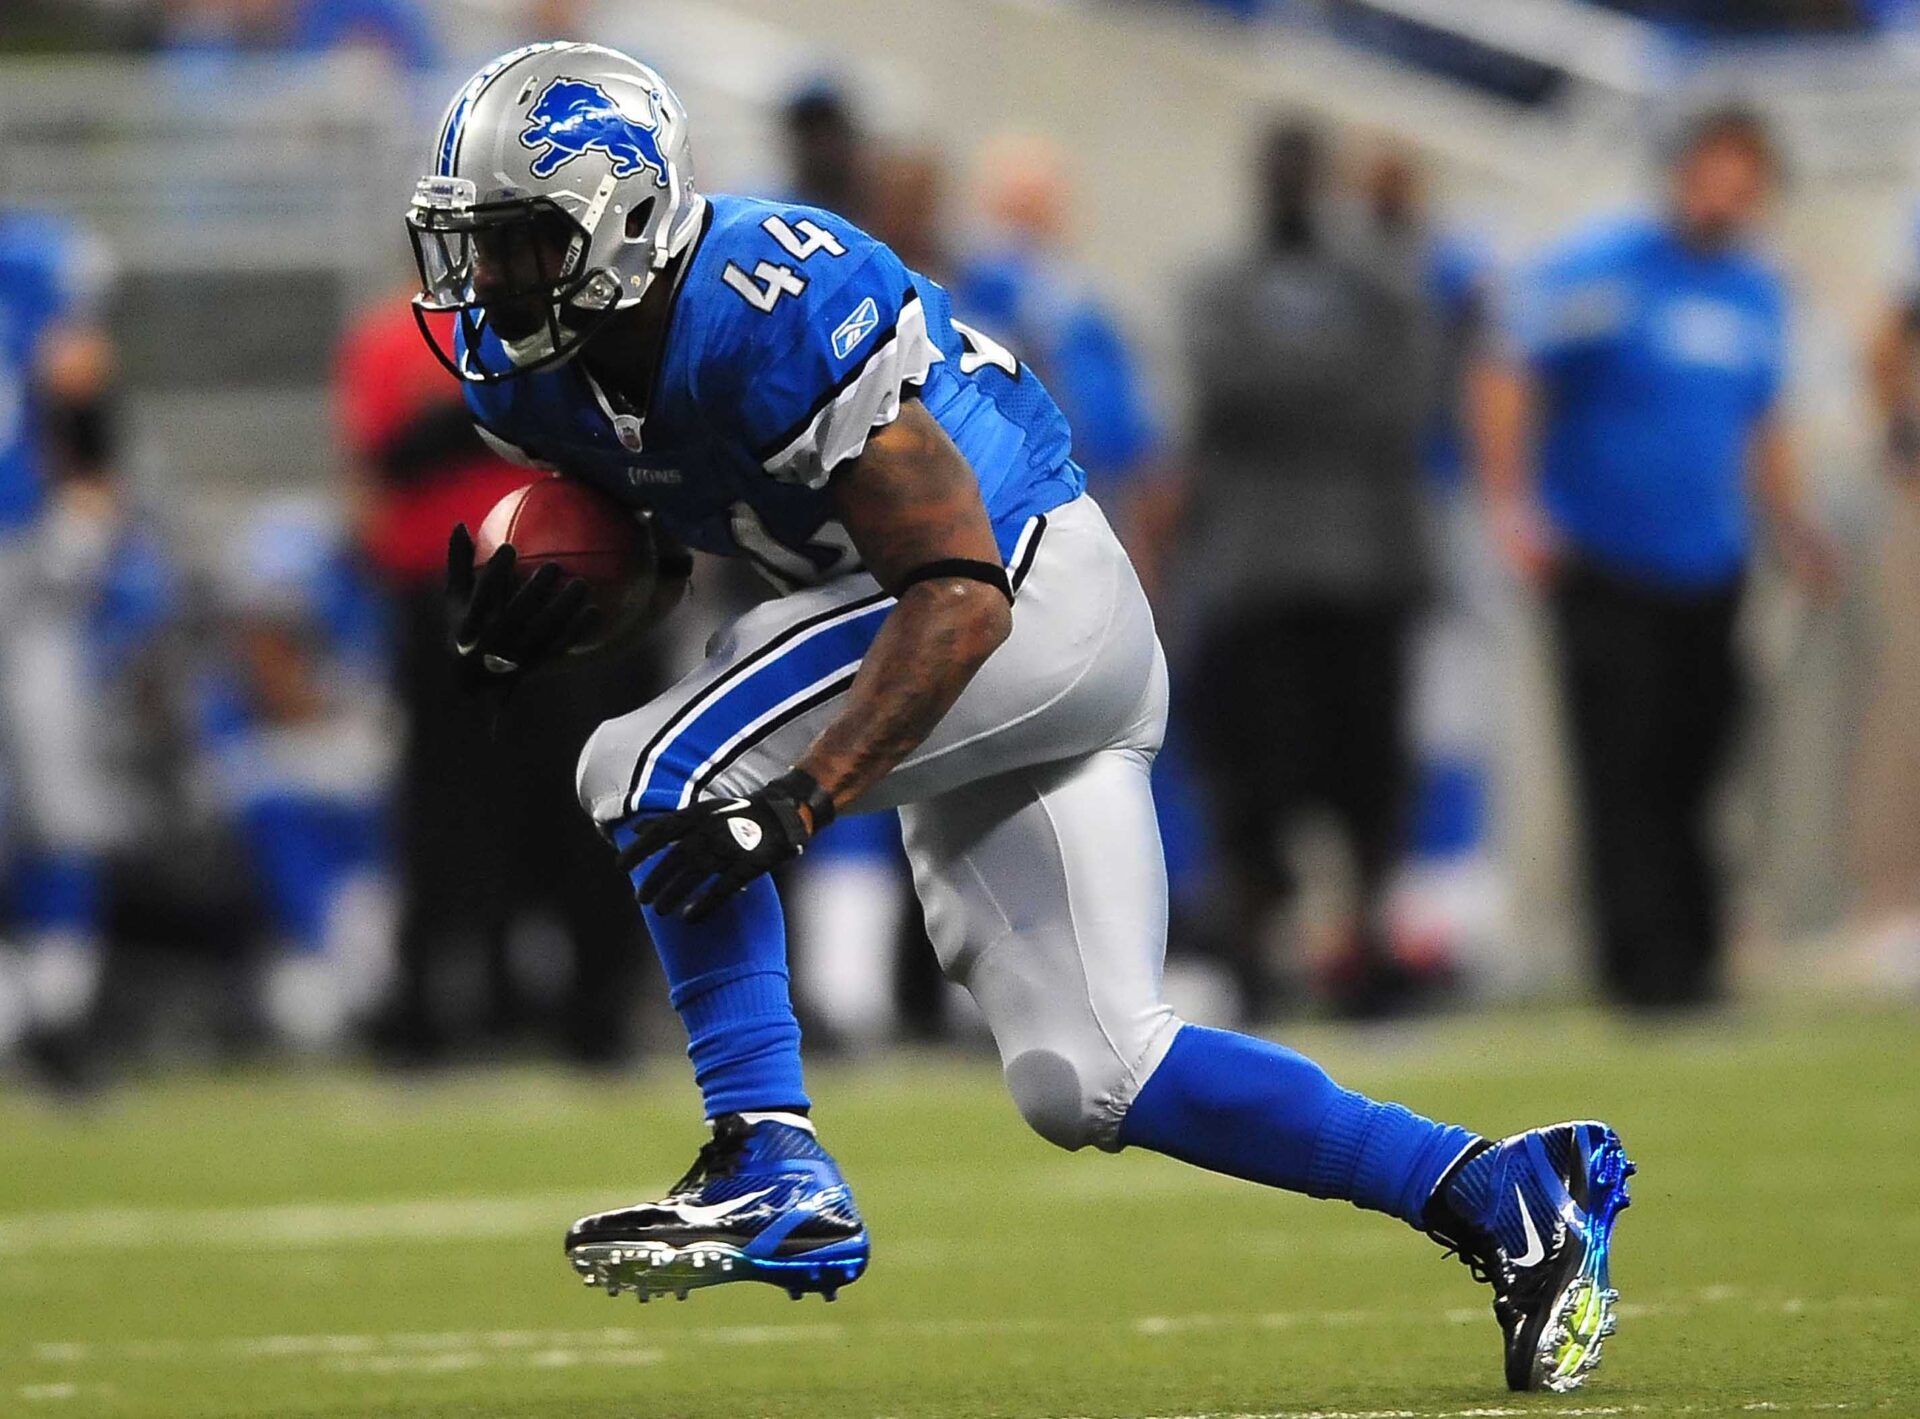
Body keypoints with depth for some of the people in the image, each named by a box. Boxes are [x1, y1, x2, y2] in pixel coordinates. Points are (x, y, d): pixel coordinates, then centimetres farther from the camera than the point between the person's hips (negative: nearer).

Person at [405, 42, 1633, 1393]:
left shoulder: (772, 315, -27)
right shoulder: (524, 358, 0)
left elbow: (961, 594, -27)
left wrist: (795, 804, -34)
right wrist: (519, 624, -8)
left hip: (1036, 604, -9)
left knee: (657, 776, -20)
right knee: (1087, 1082, 4)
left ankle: (773, 1172, -15)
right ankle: (1510, 1196, 11)